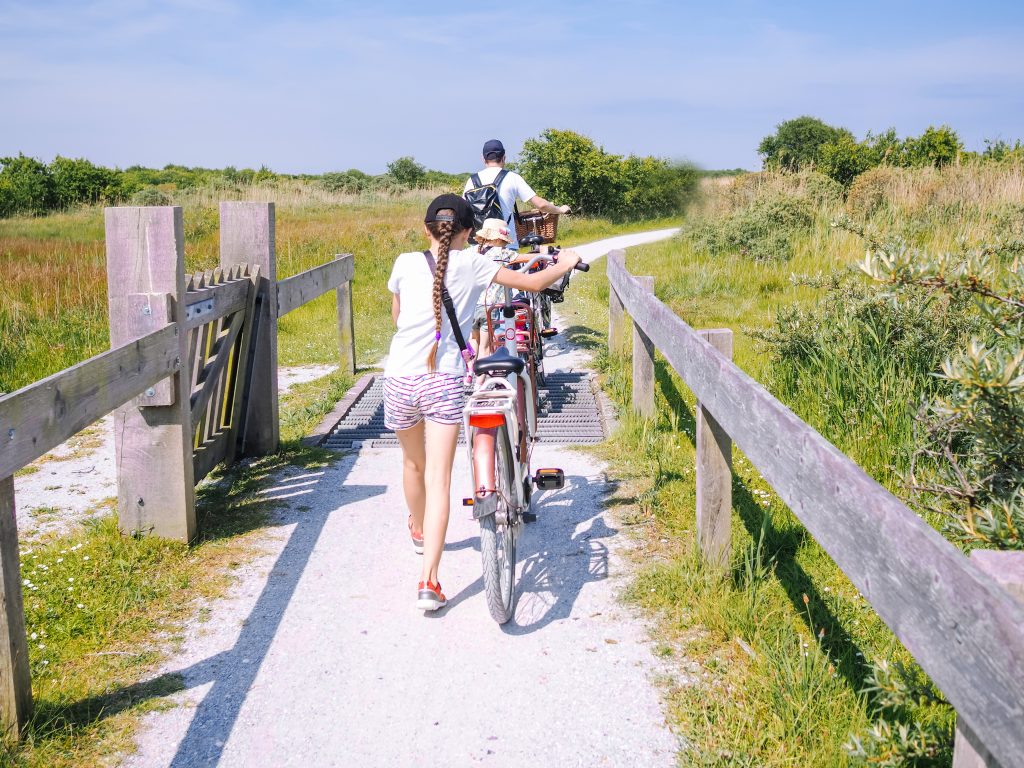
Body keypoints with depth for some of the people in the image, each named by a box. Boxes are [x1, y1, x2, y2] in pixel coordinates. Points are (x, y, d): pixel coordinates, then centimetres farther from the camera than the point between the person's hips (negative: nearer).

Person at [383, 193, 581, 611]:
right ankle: (429, 580, -11)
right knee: (438, 479, -3)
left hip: (400, 380, 3)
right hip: (444, 383, -3)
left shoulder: (406, 263, 5)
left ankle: (419, 531, 51)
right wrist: (566, 263, 22)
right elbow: (533, 283, 4)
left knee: (413, 463, 25)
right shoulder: (471, 264, 0)